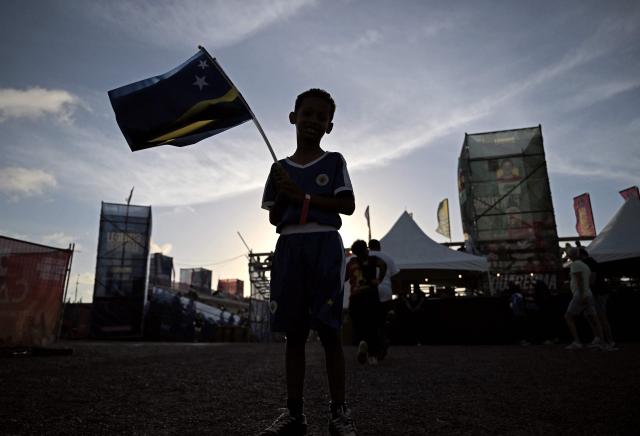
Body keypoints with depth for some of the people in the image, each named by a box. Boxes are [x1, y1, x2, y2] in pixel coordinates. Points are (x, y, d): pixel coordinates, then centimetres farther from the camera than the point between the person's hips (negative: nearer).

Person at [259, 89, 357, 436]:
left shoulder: (334, 162, 9)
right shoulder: (280, 168, 16)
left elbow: (348, 206, -2)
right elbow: (274, 219, 15)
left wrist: (302, 195, -8)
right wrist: (282, 195, -5)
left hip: (324, 244, -3)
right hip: (289, 246, 3)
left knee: (329, 329, -4)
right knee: (293, 332, 4)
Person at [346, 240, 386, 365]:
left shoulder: (352, 262, 11)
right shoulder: (373, 259, 6)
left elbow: (344, 277, 7)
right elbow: (383, 265, -13)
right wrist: (378, 280, -6)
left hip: (355, 297, 1)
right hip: (371, 295, -1)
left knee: (358, 326, 8)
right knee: (373, 326, 7)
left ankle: (362, 342, -22)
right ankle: (373, 355, 1)